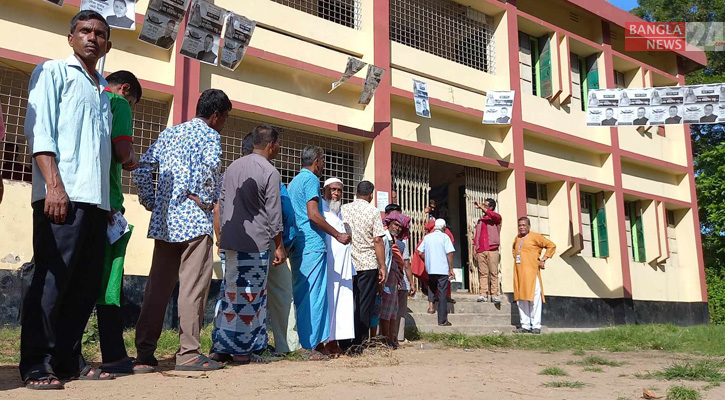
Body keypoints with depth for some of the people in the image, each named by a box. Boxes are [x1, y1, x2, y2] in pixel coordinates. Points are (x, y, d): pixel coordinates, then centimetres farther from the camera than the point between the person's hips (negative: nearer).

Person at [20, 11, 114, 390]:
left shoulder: (103, 90, 24)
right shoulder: (53, 71, 6)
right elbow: (38, 130, -5)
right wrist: (54, 185, -17)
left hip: (97, 199, 7)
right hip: (62, 195, -6)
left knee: (86, 284, 6)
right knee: (51, 281, -7)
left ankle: (68, 358, 14)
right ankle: (36, 365, 1)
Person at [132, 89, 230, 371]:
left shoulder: (169, 133, 19)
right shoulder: (209, 135, -2)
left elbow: (142, 169, 11)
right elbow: (210, 167, -22)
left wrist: (151, 203, 13)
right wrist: (208, 199, -9)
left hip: (164, 220, 7)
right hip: (195, 220, -7)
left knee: (157, 286, 10)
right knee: (193, 287, -3)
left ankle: (144, 351, 13)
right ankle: (188, 353, -1)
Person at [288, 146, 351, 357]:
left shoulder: (294, 182, 21)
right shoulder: (311, 179, -7)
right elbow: (313, 214, -17)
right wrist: (337, 235, -10)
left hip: (297, 246, 9)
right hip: (312, 245, -9)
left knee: (300, 294, 12)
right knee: (313, 295, -7)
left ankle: (297, 343, 15)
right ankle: (311, 345, -6)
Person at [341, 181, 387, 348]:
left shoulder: (343, 209, 5)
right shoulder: (373, 211, -4)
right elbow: (378, 240, -9)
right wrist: (382, 266, -5)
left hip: (346, 264, 3)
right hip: (368, 265, -3)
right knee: (365, 304, 3)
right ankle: (360, 341, 4)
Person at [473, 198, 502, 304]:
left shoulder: (496, 217, 9)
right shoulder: (480, 220, 23)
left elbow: (494, 215, -17)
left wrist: (481, 207, -12)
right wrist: (474, 248, 9)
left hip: (492, 249, -4)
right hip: (480, 250, 4)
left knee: (493, 272, -5)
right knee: (482, 273, -2)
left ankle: (494, 295, -6)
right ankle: (483, 294, -4)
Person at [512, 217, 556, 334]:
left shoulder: (535, 236, 0)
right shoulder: (517, 238, 18)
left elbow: (551, 245, -2)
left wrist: (543, 259, -6)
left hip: (531, 272, -6)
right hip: (519, 273, 6)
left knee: (534, 298, -8)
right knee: (521, 299, 4)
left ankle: (536, 326, -6)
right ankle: (525, 325, 7)